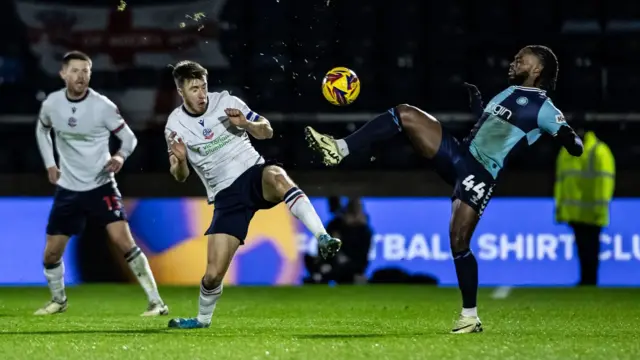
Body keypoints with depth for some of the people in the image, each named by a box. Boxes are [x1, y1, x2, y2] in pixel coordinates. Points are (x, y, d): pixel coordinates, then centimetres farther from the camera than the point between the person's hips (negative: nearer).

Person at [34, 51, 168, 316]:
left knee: (123, 240, -20)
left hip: (100, 186, -4)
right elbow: (42, 129, 19)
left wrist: (120, 156, -26)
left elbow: (129, 137, -5)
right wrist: (50, 164, 11)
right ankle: (58, 300, 33)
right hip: (67, 189, 4)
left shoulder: (102, 106, -14)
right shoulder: (52, 104, -4)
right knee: (51, 254, 5)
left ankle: (156, 302, -14)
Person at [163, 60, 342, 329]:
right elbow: (180, 176, 9)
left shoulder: (226, 102, -1)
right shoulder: (175, 125, 1)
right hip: (227, 196, 1)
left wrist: (245, 124, -16)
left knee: (276, 177, -42)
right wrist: (179, 160, -15)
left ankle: (322, 238, -48)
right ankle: (203, 318, 25)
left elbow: (266, 131, 6)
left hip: (254, 173, -1)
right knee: (213, 273, -6)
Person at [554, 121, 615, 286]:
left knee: (590, 247, -4)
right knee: (582, 247, 9)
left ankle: (590, 281, -2)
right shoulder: (566, 152, 18)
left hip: (590, 214, -7)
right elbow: (560, 180, 22)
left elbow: (604, 180, -11)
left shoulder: (598, 151, -6)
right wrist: (559, 206, 19)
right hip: (574, 211, 7)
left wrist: (600, 207, -16)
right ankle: (586, 280, 13)